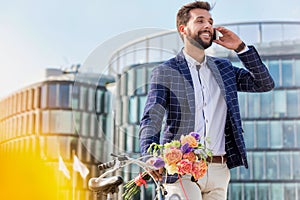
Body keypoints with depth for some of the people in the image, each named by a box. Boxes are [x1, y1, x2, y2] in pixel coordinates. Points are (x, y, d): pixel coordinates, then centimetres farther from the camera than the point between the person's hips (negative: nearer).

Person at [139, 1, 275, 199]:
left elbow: (265, 84, 12)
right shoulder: (165, 72, 1)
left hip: (218, 170, 4)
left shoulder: (223, 68, 16)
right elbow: (150, 121, -7)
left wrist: (241, 47, 5)